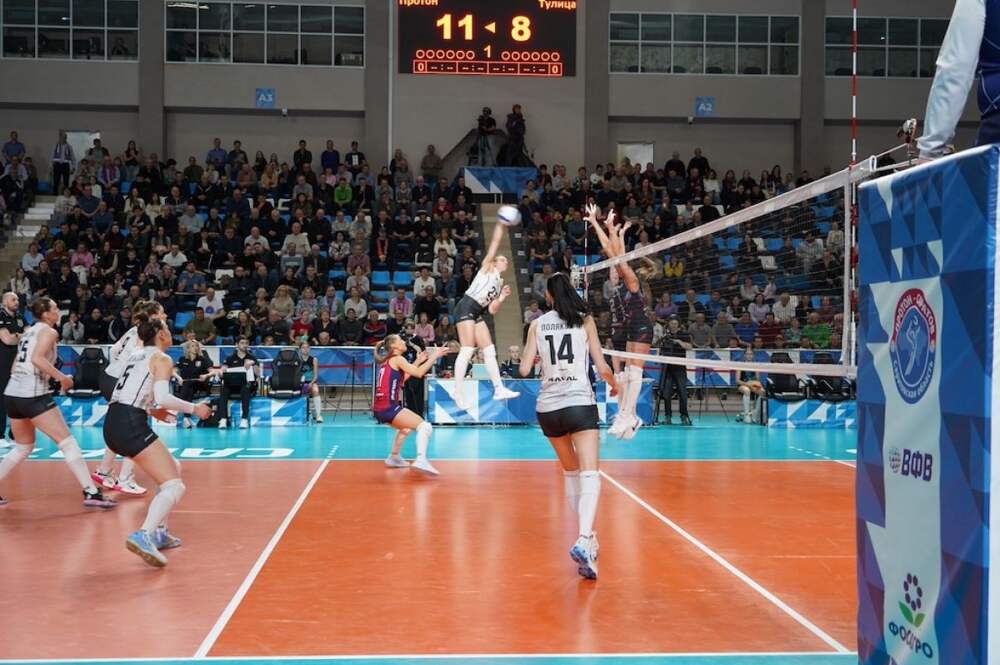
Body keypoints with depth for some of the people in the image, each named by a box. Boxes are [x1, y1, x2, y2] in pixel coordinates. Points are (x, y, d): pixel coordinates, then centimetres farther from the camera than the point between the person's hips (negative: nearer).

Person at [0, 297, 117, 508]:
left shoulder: (30, 331, 20)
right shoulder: (48, 331, -4)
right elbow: (37, 358, -22)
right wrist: (62, 378, -16)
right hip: (33, 395, -9)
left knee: (24, 447, 23)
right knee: (67, 442, -6)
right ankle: (91, 493, -10)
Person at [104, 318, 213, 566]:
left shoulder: (137, 355, 22)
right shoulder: (162, 359, -1)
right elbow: (162, 397, -15)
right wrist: (194, 409, -3)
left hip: (113, 424, 9)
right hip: (131, 425, -9)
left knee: (173, 470, 24)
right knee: (175, 486, -12)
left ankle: (159, 532, 21)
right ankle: (143, 536, -33)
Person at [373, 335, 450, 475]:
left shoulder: (387, 361, 21)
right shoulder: (397, 359, -3)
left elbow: (402, 377, 33)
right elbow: (419, 373, -13)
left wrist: (418, 361, 31)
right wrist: (434, 356, -6)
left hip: (379, 408, 9)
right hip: (388, 407, -9)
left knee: (406, 427, 36)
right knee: (425, 426, -17)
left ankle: (394, 457, 41)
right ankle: (421, 459, -38)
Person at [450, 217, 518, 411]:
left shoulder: (500, 282, 24)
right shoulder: (488, 267, 7)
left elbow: (492, 310, 18)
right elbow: (495, 242, -2)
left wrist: (502, 298, 5)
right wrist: (500, 224, 0)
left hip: (478, 313, 9)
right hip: (466, 307, -9)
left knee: (490, 350, 5)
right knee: (467, 350, -14)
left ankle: (499, 389, 7)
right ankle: (458, 394, -16)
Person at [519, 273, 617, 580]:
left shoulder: (537, 324, 8)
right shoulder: (584, 320, 3)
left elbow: (524, 369, 5)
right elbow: (602, 367, 0)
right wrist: (614, 384, 21)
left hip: (547, 407, 4)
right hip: (579, 403, -3)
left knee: (570, 471, 21)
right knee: (590, 474, -12)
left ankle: (587, 536, 23)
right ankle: (583, 540, -34)